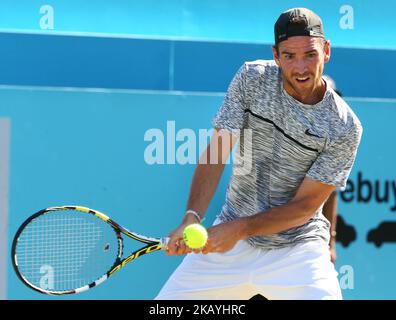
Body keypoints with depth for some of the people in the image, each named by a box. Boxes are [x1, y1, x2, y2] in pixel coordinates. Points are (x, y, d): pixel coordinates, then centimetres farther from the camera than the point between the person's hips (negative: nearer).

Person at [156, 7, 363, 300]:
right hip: (229, 241, 2)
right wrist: (192, 218, -23)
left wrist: (239, 228, -22)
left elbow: (304, 205, -13)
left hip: (297, 249, -2)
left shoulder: (345, 128, -14)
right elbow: (215, 154, -9)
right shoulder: (252, 78, -7)